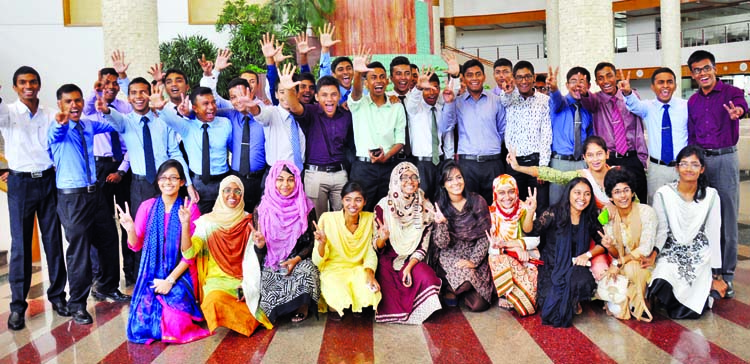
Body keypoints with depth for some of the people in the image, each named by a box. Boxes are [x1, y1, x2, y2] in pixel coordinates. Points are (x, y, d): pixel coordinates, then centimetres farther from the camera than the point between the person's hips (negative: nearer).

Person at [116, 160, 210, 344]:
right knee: (142, 326, -13)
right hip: (151, 275, 3)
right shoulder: (147, 207, 1)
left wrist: (170, 280, -15)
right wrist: (130, 229, -18)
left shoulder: (190, 208, -7)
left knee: (174, 328, -19)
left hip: (179, 274, -2)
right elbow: (136, 246, 1)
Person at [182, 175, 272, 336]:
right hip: (217, 278, -1)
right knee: (215, 298, -33)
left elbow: (252, 259, 2)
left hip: (243, 280, 1)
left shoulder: (248, 222, 4)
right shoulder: (207, 221, -1)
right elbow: (188, 253, -13)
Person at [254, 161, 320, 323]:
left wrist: (296, 260, -14)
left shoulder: (306, 207, 1)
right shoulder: (262, 209, 2)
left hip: (300, 261, 0)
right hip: (271, 265, 1)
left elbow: (313, 241, 3)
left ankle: (303, 307, -5)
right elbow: (259, 251, 6)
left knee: (306, 272, -33)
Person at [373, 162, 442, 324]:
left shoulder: (426, 208, -2)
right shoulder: (384, 206, -8)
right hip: (387, 260, -1)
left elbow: (423, 246, -1)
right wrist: (382, 238, -28)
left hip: (413, 260, 2)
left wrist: (409, 267, -17)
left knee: (427, 278, -27)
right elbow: (377, 247, -3)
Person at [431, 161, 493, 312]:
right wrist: (441, 224, -28)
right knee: (465, 280, -33)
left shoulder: (477, 201, -6)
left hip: (475, 253, 1)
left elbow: (485, 237, -3)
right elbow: (442, 244, -9)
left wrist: (474, 261, -15)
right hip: (450, 253, -1)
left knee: (478, 305, -15)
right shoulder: (440, 206, -6)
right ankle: (449, 288, 3)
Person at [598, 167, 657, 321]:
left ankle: (637, 305, -7)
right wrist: (609, 246, -25)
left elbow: (645, 250, -18)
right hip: (622, 266, 3)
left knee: (630, 268, -34)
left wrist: (619, 263, -21)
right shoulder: (609, 216, -4)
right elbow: (617, 254, -2)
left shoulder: (646, 212, -16)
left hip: (644, 263, -3)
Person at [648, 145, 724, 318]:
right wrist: (654, 252, -25)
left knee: (691, 311, -16)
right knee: (661, 287, -32)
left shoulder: (711, 195, -3)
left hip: (699, 258, 1)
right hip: (670, 254, 0)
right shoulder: (663, 194, -5)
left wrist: (717, 276, 1)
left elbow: (714, 236, -1)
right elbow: (661, 230, -4)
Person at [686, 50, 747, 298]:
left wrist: (737, 111, -49)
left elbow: (740, 104, -25)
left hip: (725, 159, -4)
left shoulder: (731, 92, -1)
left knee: (727, 219, 0)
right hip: (699, 160, 4)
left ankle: (727, 273, 10)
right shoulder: (692, 102, 13)